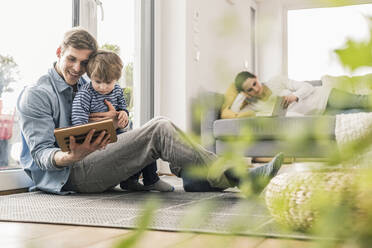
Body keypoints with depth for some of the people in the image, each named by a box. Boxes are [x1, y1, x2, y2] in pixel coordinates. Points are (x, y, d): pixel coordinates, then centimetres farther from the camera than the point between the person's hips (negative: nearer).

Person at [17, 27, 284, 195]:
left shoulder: (87, 87, 20)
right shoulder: (35, 95, -4)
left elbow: (103, 140, 16)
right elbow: (41, 152, -13)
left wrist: (114, 122, -9)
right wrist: (71, 157, -35)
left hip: (95, 164, 8)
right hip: (69, 175, -8)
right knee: (159, 129, -23)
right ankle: (238, 177, -24)